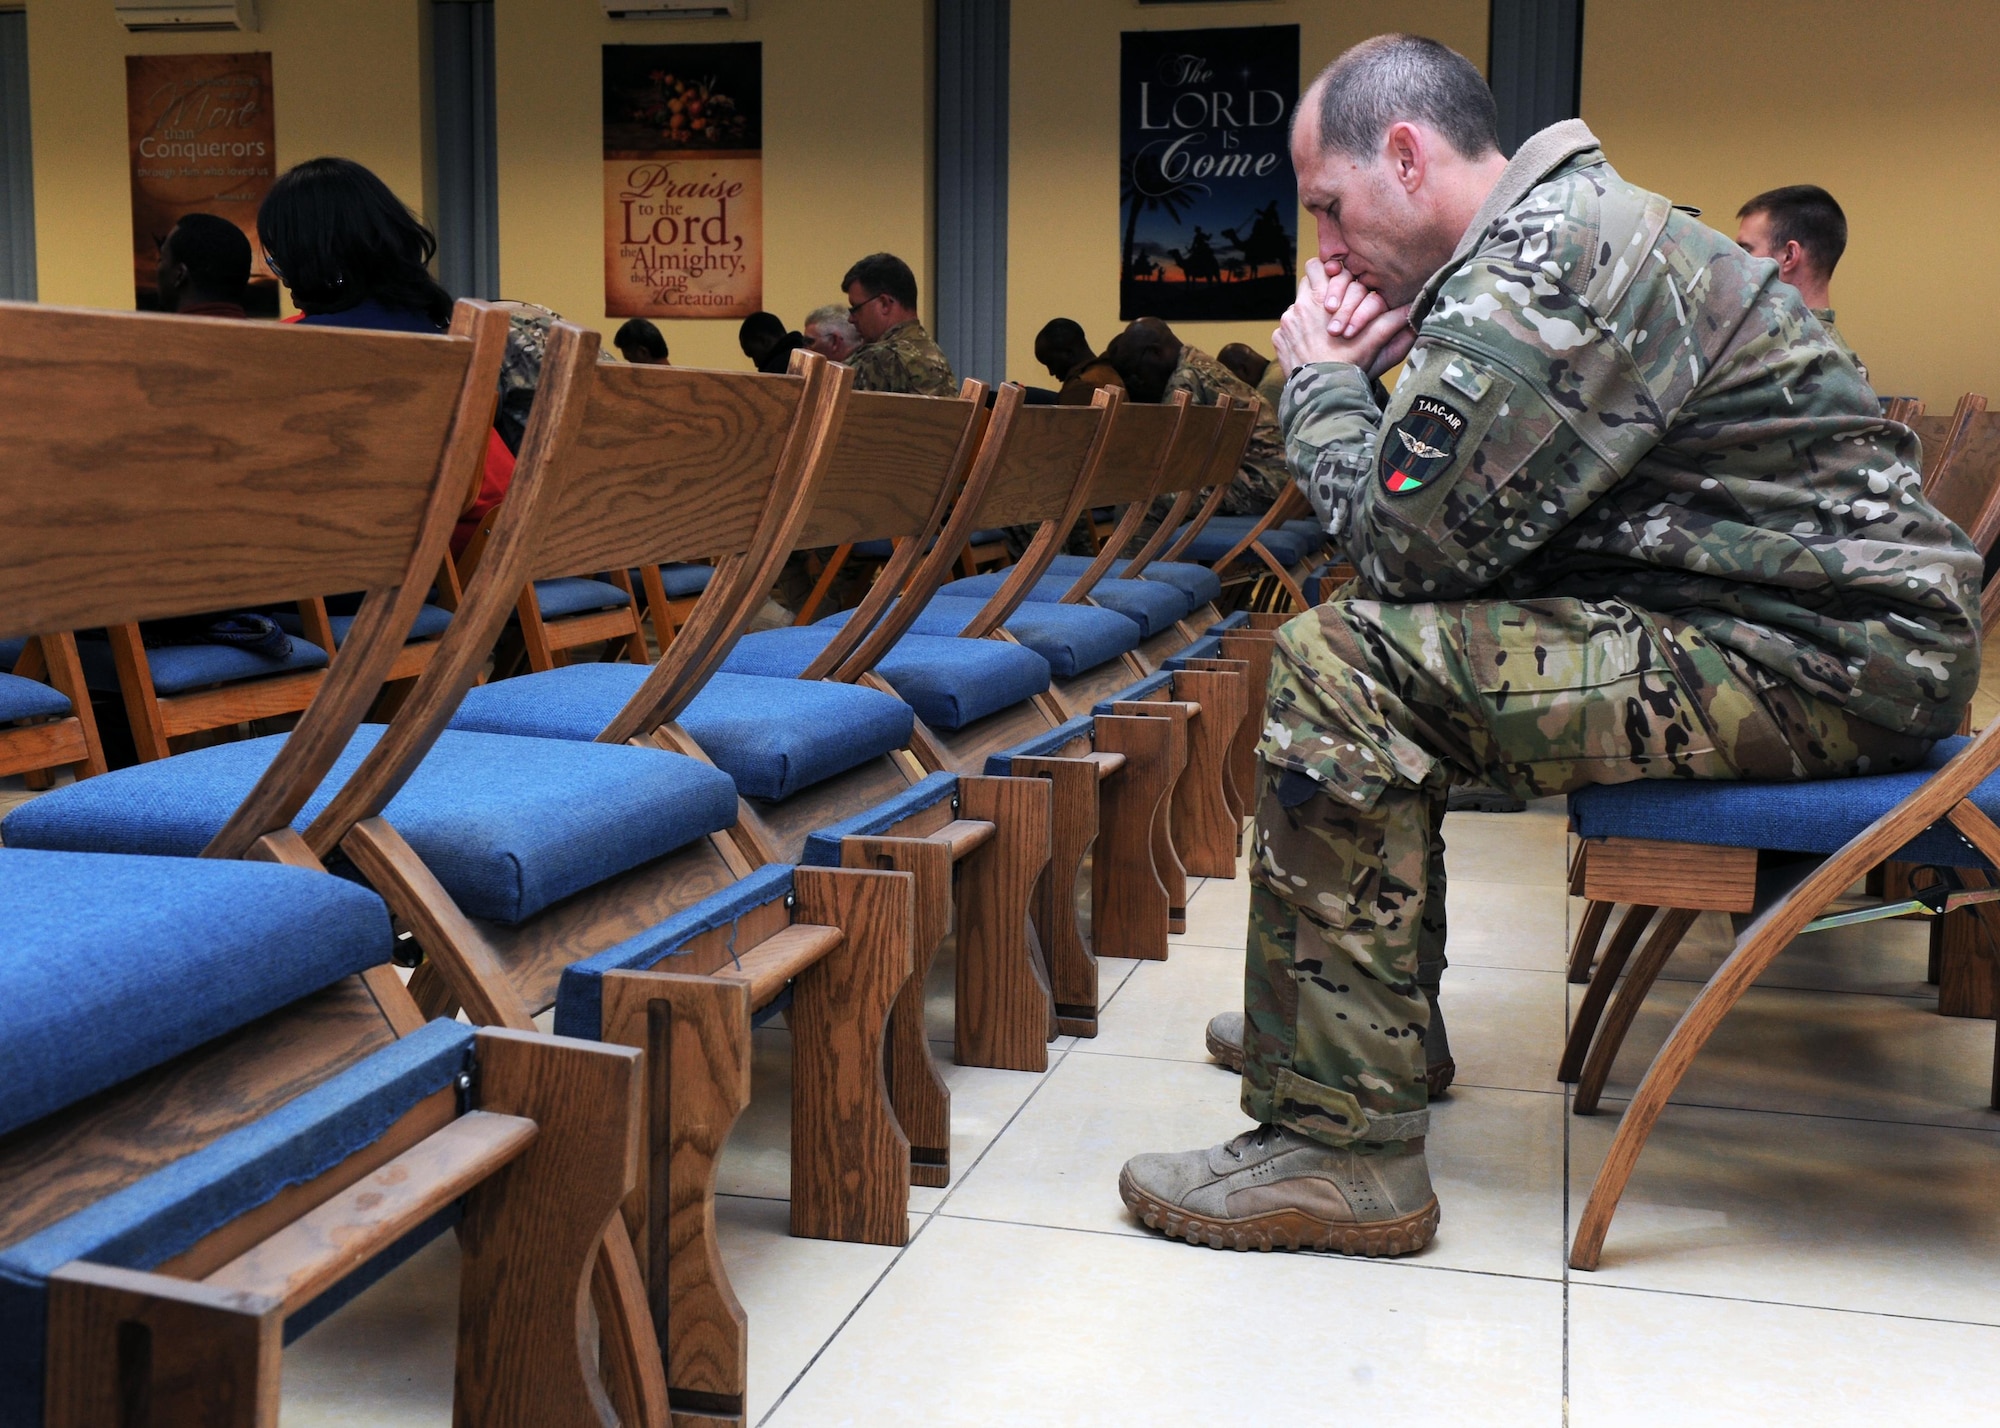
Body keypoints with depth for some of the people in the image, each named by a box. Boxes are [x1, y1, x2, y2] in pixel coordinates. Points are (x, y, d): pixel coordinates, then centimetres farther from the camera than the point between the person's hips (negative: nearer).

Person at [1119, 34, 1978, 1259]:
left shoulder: (1535, 268, -18)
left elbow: (1403, 545, -15)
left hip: (1827, 657, -11)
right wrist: (1372, 373, 0)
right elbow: (1457, 529, 15)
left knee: (1337, 669, -19)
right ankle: (1358, 1018, 29)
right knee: (1390, 642, 22)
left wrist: (1322, 382, 0)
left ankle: (1341, 1142, -13)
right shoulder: (1576, 219, 16)